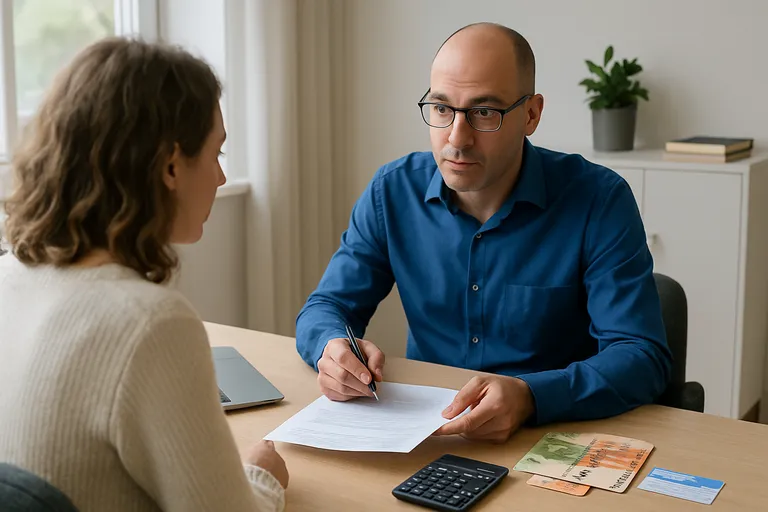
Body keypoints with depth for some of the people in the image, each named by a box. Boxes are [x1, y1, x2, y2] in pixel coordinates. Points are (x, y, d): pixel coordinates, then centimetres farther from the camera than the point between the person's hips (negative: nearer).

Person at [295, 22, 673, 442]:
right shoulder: (393, 191, -1)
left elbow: (643, 357, -17)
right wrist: (333, 348, -22)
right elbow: (325, 307, 4)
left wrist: (531, 397, -36)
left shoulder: (599, 201, -12)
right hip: (425, 431, 3)